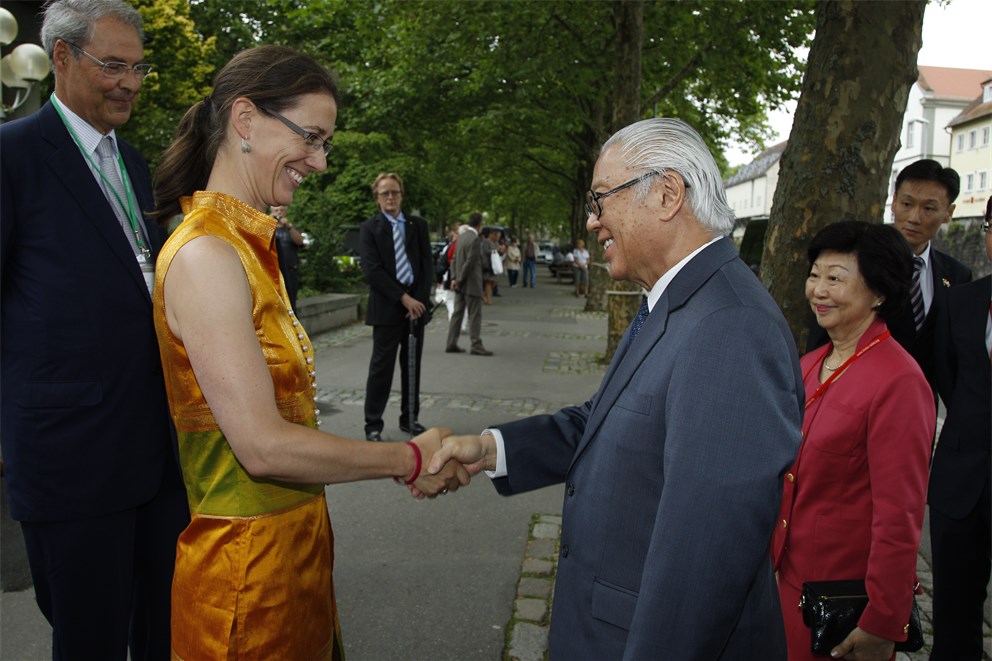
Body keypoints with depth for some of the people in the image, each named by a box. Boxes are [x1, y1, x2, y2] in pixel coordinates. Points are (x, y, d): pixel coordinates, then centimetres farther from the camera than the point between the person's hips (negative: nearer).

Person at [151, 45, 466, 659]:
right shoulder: (206, 255, -20)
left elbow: (274, 419, 6)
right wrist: (410, 459, -14)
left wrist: (394, 461, 3)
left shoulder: (247, 246, 8)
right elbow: (264, 446, -24)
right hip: (247, 558, -8)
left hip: (293, 540, 8)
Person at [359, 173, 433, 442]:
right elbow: (372, 270, -9)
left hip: (416, 304, 4)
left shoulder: (418, 225, 11)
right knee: (382, 366, -2)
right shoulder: (370, 228, 0)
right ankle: (373, 424, 6)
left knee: (412, 366, 10)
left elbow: (427, 265, 7)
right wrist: (403, 298, -14)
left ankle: (409, 419, 21)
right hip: (387, 307, -4)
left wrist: (419, 300, -5)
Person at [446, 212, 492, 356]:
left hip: (461, 284, 9)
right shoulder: (474, 239, -17)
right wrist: (460, 280, -12)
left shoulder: (461, 237, 10)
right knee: (475, 315, -3)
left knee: (457, 313, 11)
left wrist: (454, 278, 8)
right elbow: (469, 262, -19)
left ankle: (451, 344, 14)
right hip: (471, 284, -8)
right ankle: (476, 345, -1)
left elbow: (455, 259, 11)